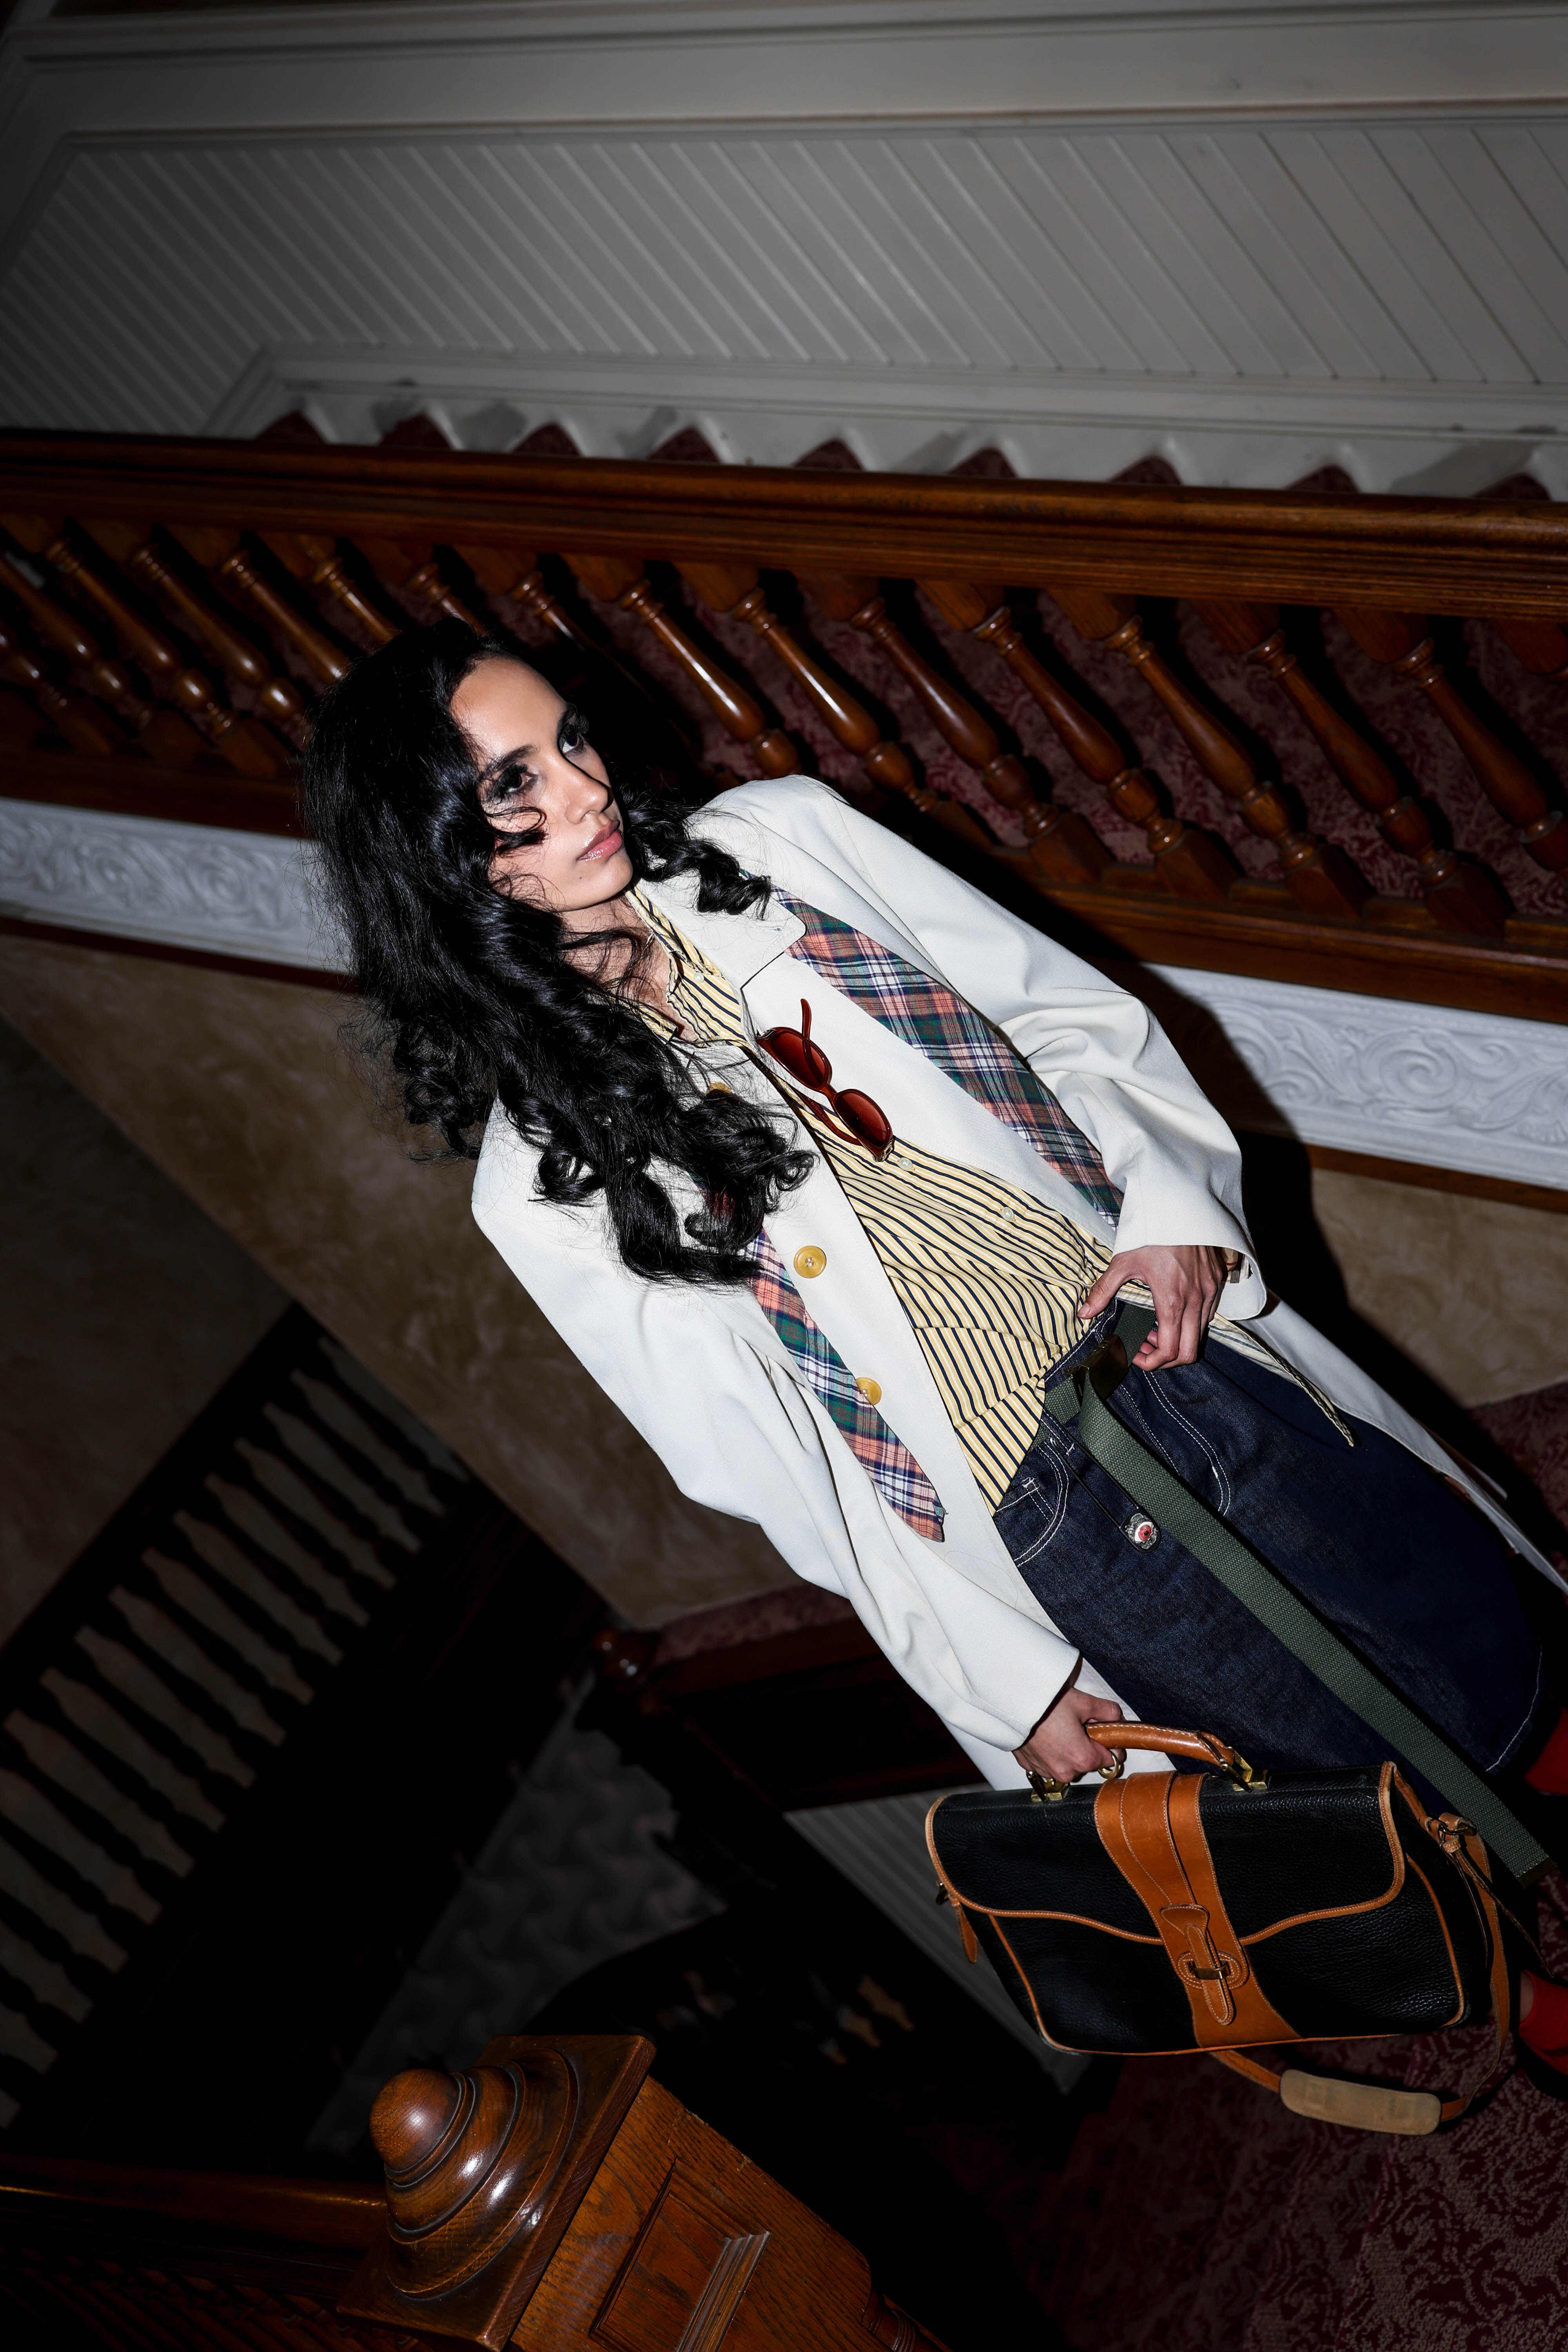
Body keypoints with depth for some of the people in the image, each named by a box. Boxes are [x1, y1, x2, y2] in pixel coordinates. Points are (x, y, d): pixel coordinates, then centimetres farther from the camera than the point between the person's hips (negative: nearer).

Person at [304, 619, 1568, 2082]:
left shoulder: (778, 841, -3)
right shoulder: (546, 1183, -14)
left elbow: (1073, 1013, 4)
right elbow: (768, 1460, -9)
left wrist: (1171, 1208, -13)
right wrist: (1009, 1684, -5)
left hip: (1189, 1350, 4)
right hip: (1051, 1525, -3)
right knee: (1356, 1769, 13)